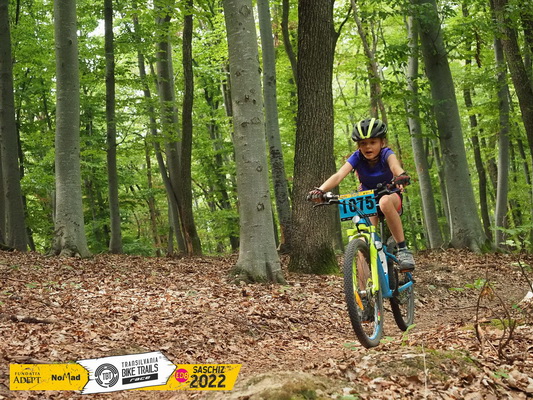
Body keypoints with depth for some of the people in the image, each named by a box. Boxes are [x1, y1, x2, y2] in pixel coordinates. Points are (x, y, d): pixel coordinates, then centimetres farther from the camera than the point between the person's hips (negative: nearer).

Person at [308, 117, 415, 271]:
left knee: (385, 202, -39)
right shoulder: (357, 157, -17)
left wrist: (401, 176, -69)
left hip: (390, 196, -2)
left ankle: (403, 249, -30)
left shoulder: (386, 154, -21)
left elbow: (395, 165, -44)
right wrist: (320, 190, -52)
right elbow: (338, 175, -33)